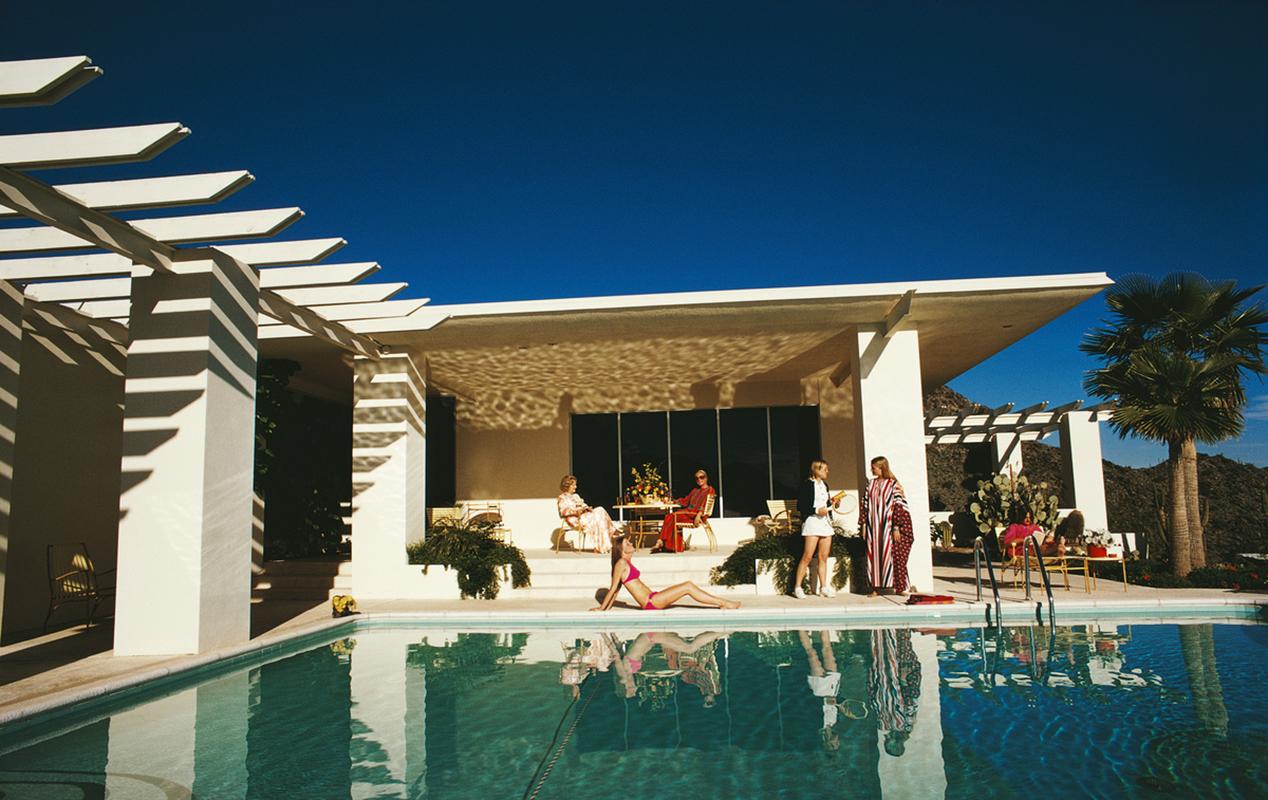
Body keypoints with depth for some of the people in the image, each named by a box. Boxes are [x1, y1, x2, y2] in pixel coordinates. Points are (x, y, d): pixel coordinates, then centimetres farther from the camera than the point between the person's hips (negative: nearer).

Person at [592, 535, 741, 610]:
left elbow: (616, 589, 19)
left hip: (652, 599, 9)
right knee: (688, 587, -11)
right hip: (650, 603, -9)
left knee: (687, 585, 4)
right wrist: (602, 608, -7)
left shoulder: (627, 564, 18)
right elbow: (613, 588, -8)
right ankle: (723, 603, -3)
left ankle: (722, 603, 5)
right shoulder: (621, 563, -10)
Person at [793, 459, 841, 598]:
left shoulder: (825, 485, 17)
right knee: (807, 556, -9)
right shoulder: (807, 484, -6)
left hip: (826, 522, 7)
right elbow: (800, 506, -10)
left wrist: (834, 505, 5)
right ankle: (797, 587, -3)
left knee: (824, 558, 6)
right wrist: (817, 510, -17)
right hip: (812, 523, -7)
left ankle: (823, 587, 12)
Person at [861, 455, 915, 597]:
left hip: (888, 525, -4)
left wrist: (896, 527, -12)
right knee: (874, 555, 4)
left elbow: (899, 506, -8)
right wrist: (864, 524, 5)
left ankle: (900, 587, 9)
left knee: (894, 555, -1)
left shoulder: (893, 484, -5)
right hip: (873, 528, 4)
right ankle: (875, 587, 10)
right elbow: (864, 504, 11)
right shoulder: (871, 483, 10)